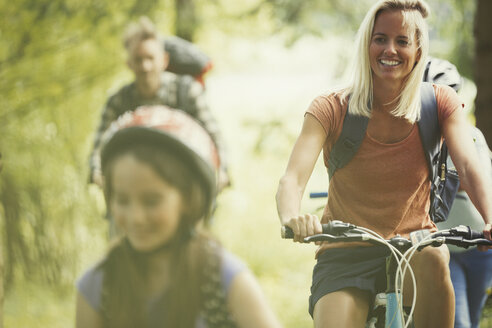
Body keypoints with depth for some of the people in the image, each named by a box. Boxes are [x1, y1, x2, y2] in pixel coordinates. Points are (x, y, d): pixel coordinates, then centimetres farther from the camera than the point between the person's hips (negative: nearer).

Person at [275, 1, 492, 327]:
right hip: (345, 256, 0)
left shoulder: (439, 102, -2)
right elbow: (292, 179, -19)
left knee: (433, 259, -34)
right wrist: (293, 218, -44)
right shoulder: (331, 109, -6)